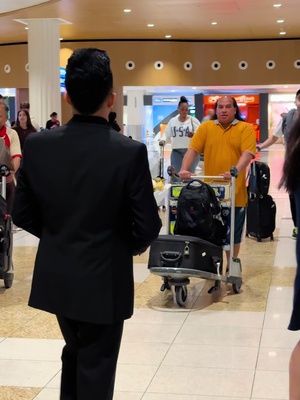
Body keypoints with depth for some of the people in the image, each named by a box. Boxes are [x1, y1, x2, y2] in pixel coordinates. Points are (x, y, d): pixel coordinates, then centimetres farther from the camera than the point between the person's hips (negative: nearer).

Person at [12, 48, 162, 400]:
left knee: (74, 354, 27)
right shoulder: (130, 151, -19)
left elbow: (22, 214, 0)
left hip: (55, 275, 4)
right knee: (96, 368, 13)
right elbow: (147, 227, -14)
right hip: (103, 279, -4)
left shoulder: (36, 145, -8)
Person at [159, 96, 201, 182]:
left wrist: (194, 135, -21)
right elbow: (167, 134, 15)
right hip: (176, 152, 2)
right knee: (175, 175, -2)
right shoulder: (172, 121, 10)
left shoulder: (193, 120, 2)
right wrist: (163, 140, -6)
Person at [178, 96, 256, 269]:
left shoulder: (246, 128, 0)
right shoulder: (206, 127, 6)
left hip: (235, 192, -1)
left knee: (233, 232, 10)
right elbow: (193, 150, -1)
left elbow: (247, 153, -13)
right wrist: (184, 169, -18)